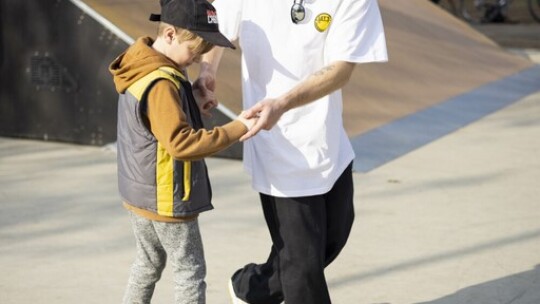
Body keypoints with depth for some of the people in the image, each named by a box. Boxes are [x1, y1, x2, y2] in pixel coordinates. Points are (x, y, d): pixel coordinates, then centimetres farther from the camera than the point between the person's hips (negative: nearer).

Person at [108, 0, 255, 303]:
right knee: (191, 272, 3)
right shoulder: (161, 84, -26)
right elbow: (181, 143, -32)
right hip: (166, 198, -9)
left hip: (140, 192, 9)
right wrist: (237, 129, -29)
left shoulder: (141, 69, 4)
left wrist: (194, 103, 0)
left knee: (148, 264, 22)